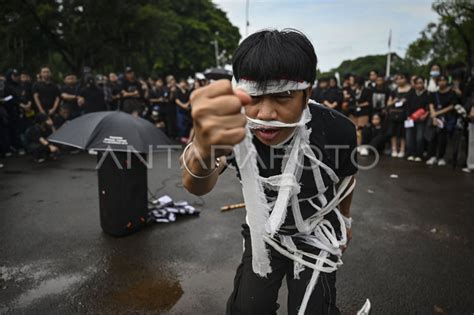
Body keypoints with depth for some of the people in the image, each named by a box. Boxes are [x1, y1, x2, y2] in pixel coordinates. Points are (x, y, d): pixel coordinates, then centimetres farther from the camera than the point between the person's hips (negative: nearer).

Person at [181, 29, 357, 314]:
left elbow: (346, 177, -4)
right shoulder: (234, 127, -29)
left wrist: (345, 220, 14)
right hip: (263, 232, 1)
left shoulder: (336, 130, -27)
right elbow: (198, 186, -49)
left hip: (316, 234, -1)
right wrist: (203, 151, -73)